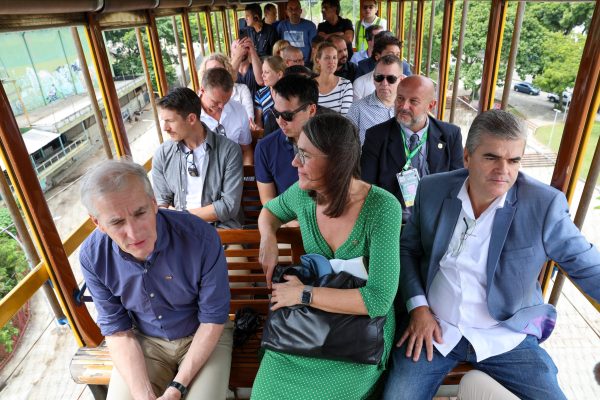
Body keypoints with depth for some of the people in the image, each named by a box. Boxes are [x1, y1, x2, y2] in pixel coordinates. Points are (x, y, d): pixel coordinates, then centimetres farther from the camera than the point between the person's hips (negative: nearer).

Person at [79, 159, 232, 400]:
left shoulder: (201, 238, -28)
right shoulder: (92, 256, -17)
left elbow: (212, 317, -16)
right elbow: (117, 330, -7)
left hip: (203, 336, -2)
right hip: (144, 341, 2)